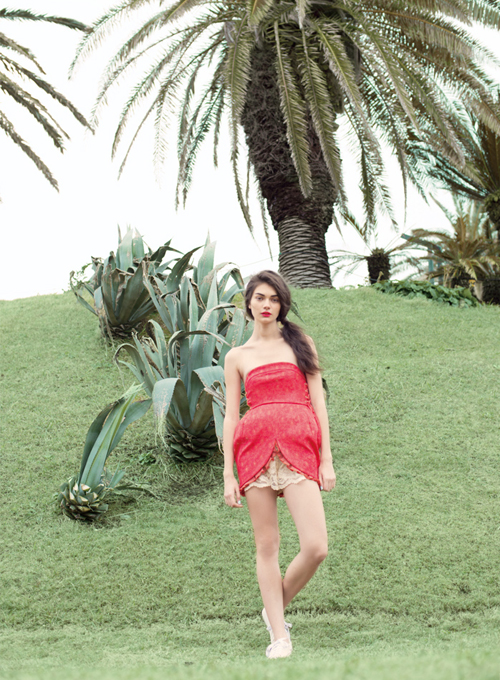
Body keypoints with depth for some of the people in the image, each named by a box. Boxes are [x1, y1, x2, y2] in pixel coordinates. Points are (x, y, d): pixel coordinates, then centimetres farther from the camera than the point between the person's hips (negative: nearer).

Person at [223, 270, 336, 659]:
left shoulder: (301, 344, 14)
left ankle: (276, 608, 15)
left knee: (316, 547, -11)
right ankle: (280, 636, 9)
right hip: (255, 446, 0)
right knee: (267, 546, 0)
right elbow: (230, 416, 11)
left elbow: (318, 404, 10)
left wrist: (327, 460, 3)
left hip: (300, 448, 0)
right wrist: (228, 475, 4)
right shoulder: (237, 357, 14)